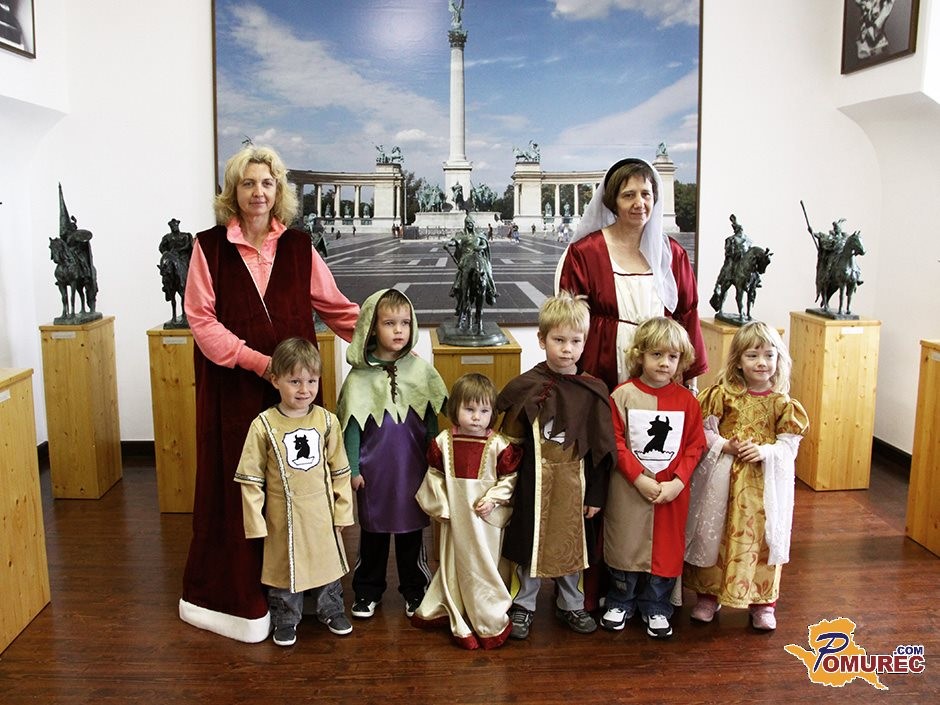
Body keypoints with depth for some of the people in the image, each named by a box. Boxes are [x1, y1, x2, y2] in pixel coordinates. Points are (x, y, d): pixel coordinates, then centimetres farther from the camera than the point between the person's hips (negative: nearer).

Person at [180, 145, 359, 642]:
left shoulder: (298, 247, 6)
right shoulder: (210, 246, -1)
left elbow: (337, 308, 9)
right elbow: (202, 319, -6)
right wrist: (258, 361, -15)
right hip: (233, 386, -2)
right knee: (233, 486, 4)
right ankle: (233, 597, 19)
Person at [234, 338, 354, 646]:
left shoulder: (327, 420, -7)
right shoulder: (263, 425, -13)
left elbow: (339, 470, 1)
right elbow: (250, 478, -8)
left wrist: (342, 510, 1)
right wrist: (255, 521, -7)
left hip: (322, 513, 2)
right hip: (283, 516, -2)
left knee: (327, 562, 18)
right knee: (284, 567, 13)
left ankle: (331, 611, 41)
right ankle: (285, 621, 34)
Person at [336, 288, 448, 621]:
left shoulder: (420, 370, -4)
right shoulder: (360, 375, -7)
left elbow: (431, 420, 3)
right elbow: (351, 425, -3)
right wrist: (352, 469, -4)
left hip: (413, 469, 1)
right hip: (373, 470, -1)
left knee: (412, 531, 13)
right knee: (373, 531, 14)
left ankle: (414, 590, 31)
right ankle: (367, 591, 31)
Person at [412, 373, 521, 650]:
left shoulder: (499, 445, -11)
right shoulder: (443, 442, -4)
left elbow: (509, 478, -4)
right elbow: (434, 475, 4)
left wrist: (492, 499, -15)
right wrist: (440, 505, -3)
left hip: (485, 517, -2)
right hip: (454, 516, 3)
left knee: (483, 569, 7)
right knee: (454, 567, 12)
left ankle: (490, 623, 23)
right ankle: (461, 624, 27)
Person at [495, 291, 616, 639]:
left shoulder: (593, 391, -3)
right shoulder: (526, 387, -8)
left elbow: (601, 448, 1)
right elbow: (511, 442, -3)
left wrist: (595, 494, 2)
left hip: (574, 479, 2)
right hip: (536, 478, -2)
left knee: (572, 543, 15)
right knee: (531, 543, 9)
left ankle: (570, 605, 36)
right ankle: (524, 605, 29)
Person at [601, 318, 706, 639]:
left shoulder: (687, 400, 0)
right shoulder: (622, 395, -9)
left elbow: (695, 445, 0)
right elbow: (615, 443, -10)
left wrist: (677, 482, -11)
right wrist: (639, 479, -16)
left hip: (672, 490, 2)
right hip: (629, 489, -2)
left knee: (666, 548, 11)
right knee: (625, 544, 11)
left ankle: (656, 608, 31)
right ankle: (620, 603, 32)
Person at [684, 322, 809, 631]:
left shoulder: (783, 403, -2)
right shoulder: (723, 394, -3)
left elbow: (789, 444, -3)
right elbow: (703, 430, -3)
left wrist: (764, 452, -20)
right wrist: (725, 446, -17)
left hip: (764, 483, 0)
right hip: (723, 480, 0)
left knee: (762, 538, 7)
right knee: (714, 535, 9)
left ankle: (762, 602, 25)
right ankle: (708, 595, 27)